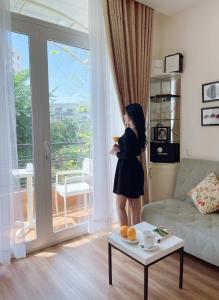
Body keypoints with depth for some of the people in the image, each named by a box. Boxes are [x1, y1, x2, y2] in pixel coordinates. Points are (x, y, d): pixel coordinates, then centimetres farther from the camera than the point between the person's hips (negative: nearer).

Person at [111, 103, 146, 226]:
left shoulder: (129, 131, -18)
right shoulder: (139, 131, 8)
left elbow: (127, 155, -22)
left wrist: (117, 153, -4)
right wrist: (120, 149, 7)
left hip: (126, 170, -9)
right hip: (136, 169, 9)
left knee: (120, 206, 5)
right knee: (135, 206, 16)